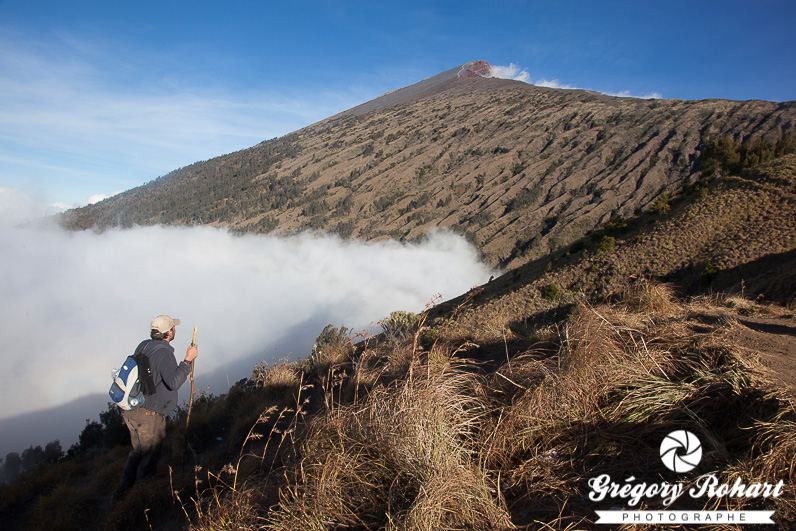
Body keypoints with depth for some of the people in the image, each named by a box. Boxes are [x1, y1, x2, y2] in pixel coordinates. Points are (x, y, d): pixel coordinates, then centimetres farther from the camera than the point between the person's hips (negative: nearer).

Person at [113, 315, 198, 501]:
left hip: (132, 410, 9)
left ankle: (122, 493, 33)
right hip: (149, 415, -9)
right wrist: (187, 360, -25)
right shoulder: (164, 353, -21)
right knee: (150, 456, 7)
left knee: (137, 451, 23)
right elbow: (173, 382, -30)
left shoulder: (143, 346, 6)